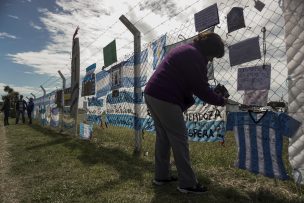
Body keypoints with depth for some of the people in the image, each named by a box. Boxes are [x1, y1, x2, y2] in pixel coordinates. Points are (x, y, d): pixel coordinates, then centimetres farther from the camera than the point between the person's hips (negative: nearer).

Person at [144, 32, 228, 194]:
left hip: (151, 94, 10)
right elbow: (202, 89, -11)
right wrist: (221, 100, 4)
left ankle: (161, 176, 27)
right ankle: (187, 184, 8)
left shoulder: (183, 50, 23)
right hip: (165, 100, -10)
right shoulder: (195, 56, -9)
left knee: (163, 137, 16)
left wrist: (188, 101, 15)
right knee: (179, 140, -2)